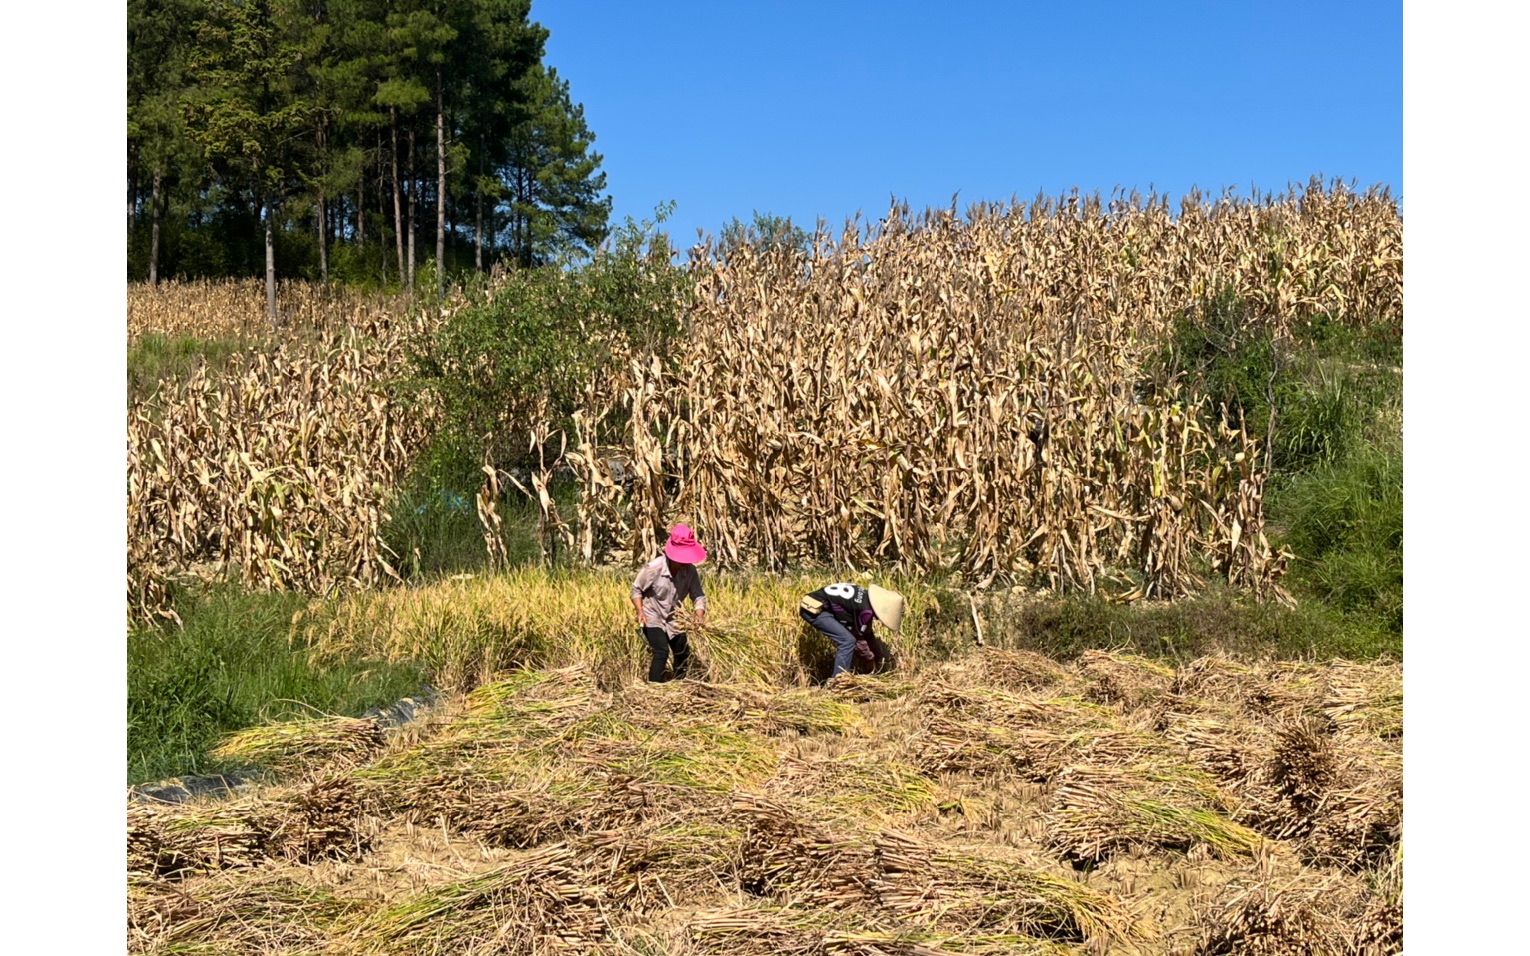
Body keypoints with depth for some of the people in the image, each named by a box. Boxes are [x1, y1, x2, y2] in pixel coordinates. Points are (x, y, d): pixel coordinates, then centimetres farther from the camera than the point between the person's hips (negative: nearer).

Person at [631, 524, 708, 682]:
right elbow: (636, 589, -12)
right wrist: (640, 612, -24)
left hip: (673, 618, 5)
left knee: (683, 653, 14)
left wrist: (700, 616, -30)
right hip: (652, 618, -5)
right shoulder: (654, 568, -25)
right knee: (661, 652, -21)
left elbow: (698, 595, -12)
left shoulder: (690, 570, -16)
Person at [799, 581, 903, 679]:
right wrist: (872, 657, 13)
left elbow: (867, 634, 27)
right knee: (847, 641, -11)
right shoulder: (866, 610, -18)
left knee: (844, 640, 17)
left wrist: (881, 655, 35)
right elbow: (859, 639, -4)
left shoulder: (865, 597, 11)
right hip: (814, 609, -10)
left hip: (813, 605, 10)